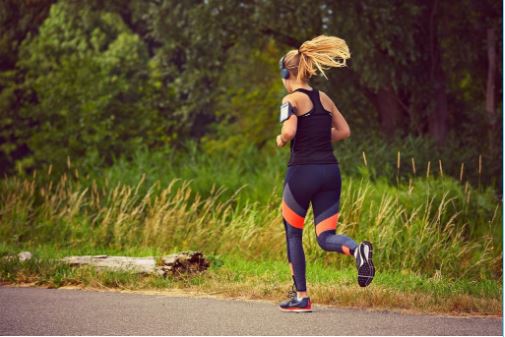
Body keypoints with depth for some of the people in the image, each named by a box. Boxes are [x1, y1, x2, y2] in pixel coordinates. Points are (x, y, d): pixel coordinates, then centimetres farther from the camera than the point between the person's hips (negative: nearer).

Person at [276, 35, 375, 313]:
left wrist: (280, 141, -1)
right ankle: (358, 249, -28)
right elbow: (344, 131, 16)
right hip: (330, 170, 5)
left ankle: (301, 297, 14)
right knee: (325, 237, 6)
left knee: (293, 234, 12)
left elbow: (288, 133, -22)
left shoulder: (291, 99, -7)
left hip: (302, 171, -5)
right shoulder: (324, 98, 13)